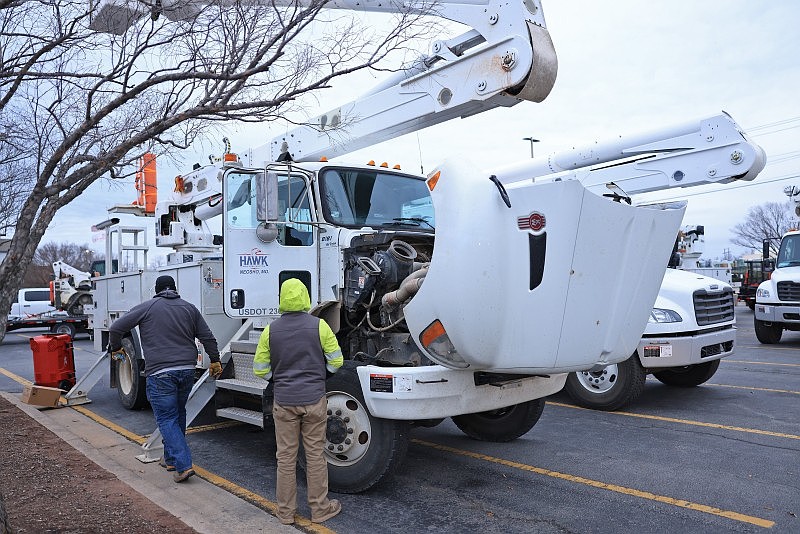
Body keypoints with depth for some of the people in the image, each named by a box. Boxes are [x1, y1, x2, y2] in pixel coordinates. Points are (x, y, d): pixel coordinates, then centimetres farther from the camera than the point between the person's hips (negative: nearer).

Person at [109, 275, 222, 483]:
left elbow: (116, 328, 0)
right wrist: (215, 360, 24)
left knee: (166, 419, 0)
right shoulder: (189, 308, 12)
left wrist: (116, 348, 19)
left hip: (160, 373, -4)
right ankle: (171, 458, 31)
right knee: (178, 415, 20)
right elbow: (207, 337, 13)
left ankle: (183, 465, -8)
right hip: (187, 370, 5)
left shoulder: (147, 307, 1)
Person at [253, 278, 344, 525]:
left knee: (286, 457, 11)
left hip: (284, 401, 1)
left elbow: (260, 370, 2)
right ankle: (319, 509, 21)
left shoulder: (270, 330, -3)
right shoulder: (318, 325, -8)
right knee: (315, 455, 9)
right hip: (314, 400, -1)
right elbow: (336, 361, -2)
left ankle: (286, 511, 22)